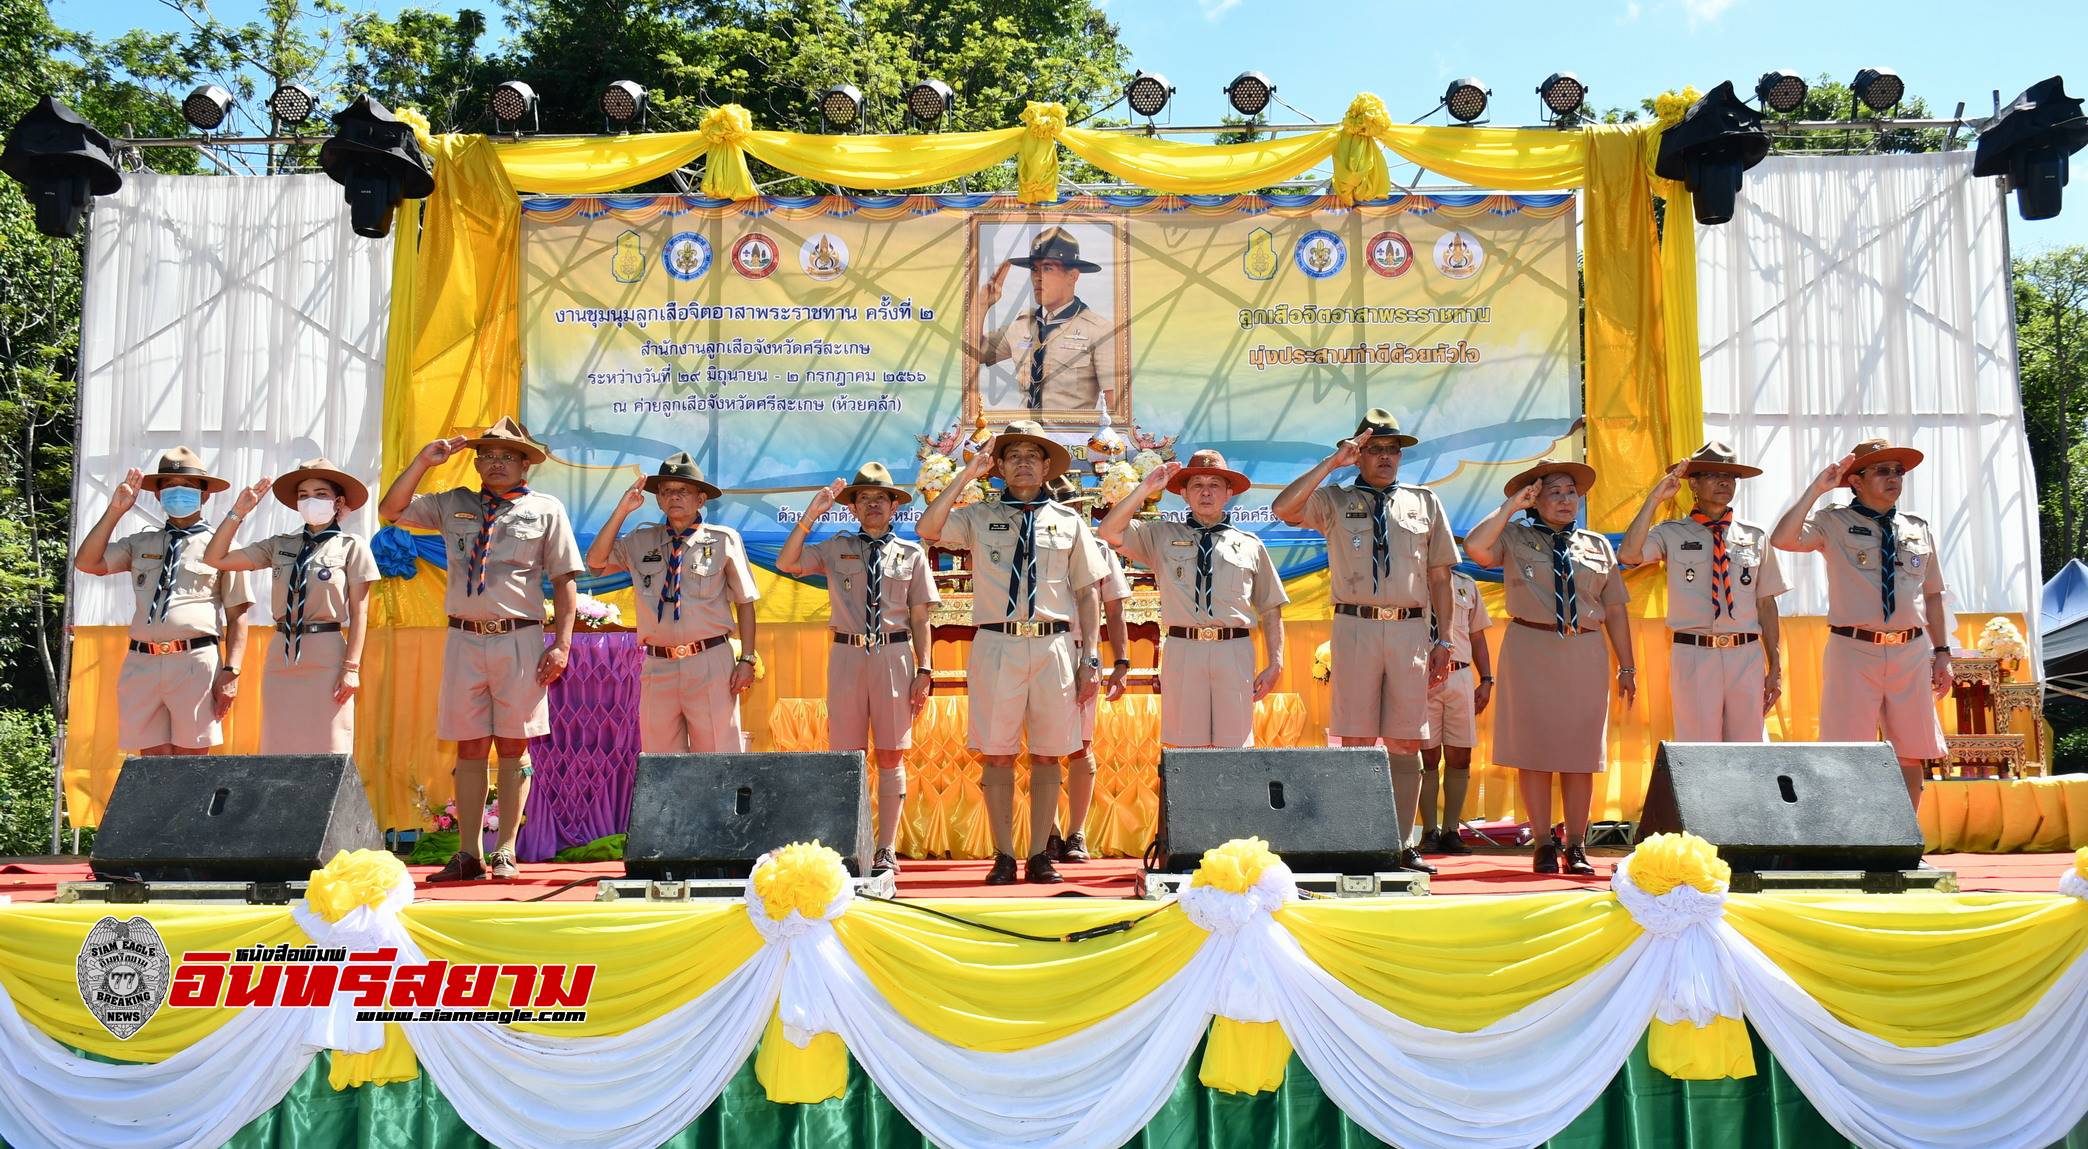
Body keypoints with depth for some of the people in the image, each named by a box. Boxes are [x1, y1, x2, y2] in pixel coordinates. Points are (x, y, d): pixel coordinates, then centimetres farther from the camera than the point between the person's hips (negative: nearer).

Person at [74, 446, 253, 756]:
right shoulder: (139, 543, 17)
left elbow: (237, 616, 3)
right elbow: (86, 563, 5)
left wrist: (231, 673, -6)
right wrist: (115, 511, 3)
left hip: (195, 664, -3)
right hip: (142, 663, 3)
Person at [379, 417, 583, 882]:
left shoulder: (546, 510, 5)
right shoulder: (453, 505, 14)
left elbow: (564, 580, 2)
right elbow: (390, 510, 14)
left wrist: (561, 644, -6)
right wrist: (423, 460, 6)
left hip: (519, 639, -3)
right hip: (465, 638, 3)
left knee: (513, 747, 0)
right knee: (470, 747, 5)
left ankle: (506, 852, 6)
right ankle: (470, 853, 10)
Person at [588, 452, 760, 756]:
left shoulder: (723, 540, -1)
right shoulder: (640, 541, 10)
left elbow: (745, 603, 2)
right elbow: (596, 561, 0)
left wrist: (746, 659, -4)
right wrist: (622, 511, -4)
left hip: (711, 664, -3)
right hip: (658, 666, 4)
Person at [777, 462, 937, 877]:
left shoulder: (911, 554, 7)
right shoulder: (835, 549, 8)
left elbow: (921, 619, 6)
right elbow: (787, 563, -7)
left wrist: (924, 671, -1)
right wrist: (812, 513, -11)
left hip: (894, 655, 0)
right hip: (847, 655, 1)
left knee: (891, 757, 2)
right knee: (846, 756, 3)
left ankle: (886, 851, 9)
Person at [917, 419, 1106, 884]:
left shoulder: (1069, 521, 11)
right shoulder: (979, 517, 9)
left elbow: (1086, 593, 10)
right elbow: (928, 530, -9)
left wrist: (1090, 659, 4)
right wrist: (966, 476, -5)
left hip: (1054, 646, 1)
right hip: (997, 646, -1)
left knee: (1047, 754, 5)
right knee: (998, 754, 2)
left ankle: (1040, 856, 14)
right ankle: (1004, 856, 12)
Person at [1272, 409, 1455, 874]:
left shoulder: (1425, 502, 15)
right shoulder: (1335, 500, 8)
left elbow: (1439, 575, 13)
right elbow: (1283, 509, -11)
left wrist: (1443, 640, 7)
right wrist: (1331, 463, -10)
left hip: (1410, 629, 2)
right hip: (1356, 627, -2)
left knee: (1405, 743, 4)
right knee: (1356, 741, -1)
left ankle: (1403, 846, 10)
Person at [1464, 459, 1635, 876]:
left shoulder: (1598, 546, 15)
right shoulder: (1515, 538, 6)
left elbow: (1615, 610, 14)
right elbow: (1475, 546, -16)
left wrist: (1627, 667, 10)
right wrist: (1512, 505, -7)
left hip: (1585, 654, 2)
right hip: (1531, 650, -2)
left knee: (1581, 750, 3)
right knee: (1533, 748, -1)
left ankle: (1577, 845, 10)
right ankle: (1543, 844, 7)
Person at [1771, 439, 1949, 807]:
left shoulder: (1920, 530, 12)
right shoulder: (1833, 523, -1)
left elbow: (1932, 595, 17)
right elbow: (1783, 539, -20)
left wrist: (1942, 652, 13)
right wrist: (1817, 488, -17)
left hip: (1911, 652, 4)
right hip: (1854, 651, -4)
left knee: (1910, 756, 10)